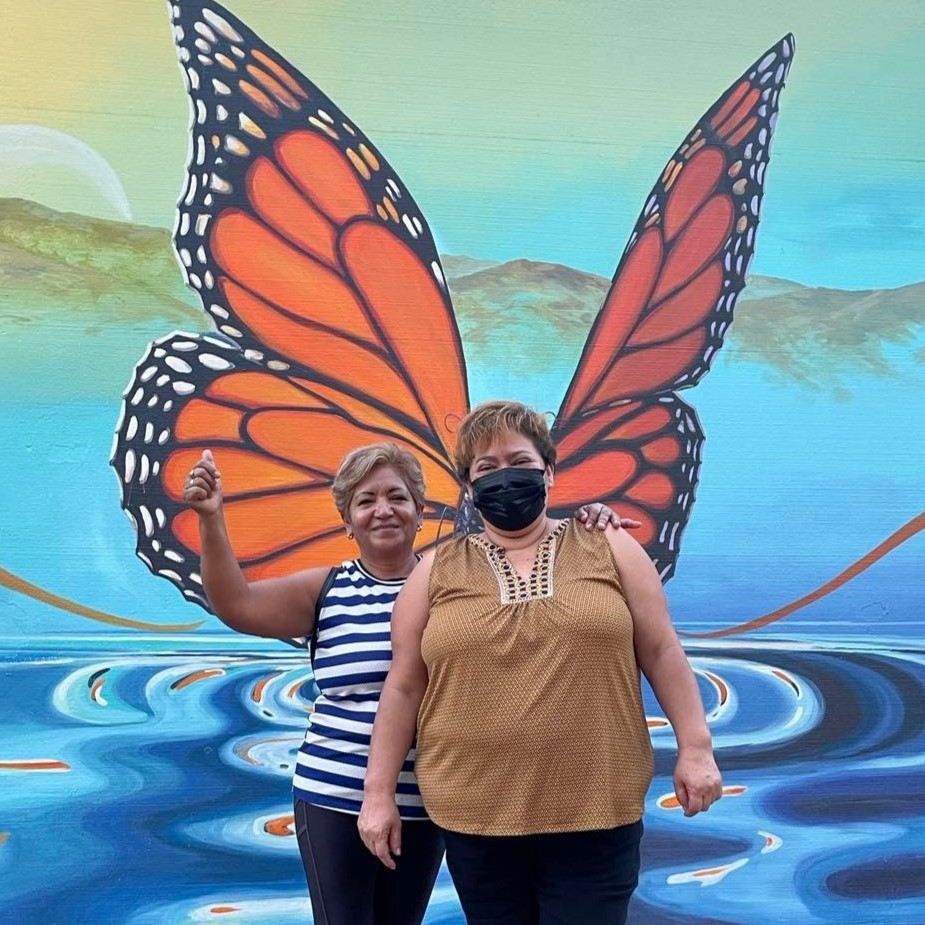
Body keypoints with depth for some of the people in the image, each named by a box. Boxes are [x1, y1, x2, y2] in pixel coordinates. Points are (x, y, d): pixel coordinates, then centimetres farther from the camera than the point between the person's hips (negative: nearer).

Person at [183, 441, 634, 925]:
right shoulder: (327, 590, 0)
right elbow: (236, 606, -7)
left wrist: (588, 533, -21)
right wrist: (211, 519, -17)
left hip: (423, 803, 1)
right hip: (333, 799, -1)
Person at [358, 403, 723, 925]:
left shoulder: (610, 549, 4)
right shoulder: (437, 572, 5)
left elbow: (662, 652, 5)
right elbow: (404, 688, 6)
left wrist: (695, 748, -1)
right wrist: (380, 792, 4)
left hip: (597, 812, -1)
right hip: (478, 816, 1)